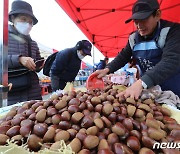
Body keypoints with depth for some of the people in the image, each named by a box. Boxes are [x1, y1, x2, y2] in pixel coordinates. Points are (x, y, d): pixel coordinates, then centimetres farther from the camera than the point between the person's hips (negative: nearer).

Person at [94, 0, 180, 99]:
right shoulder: (133, 38, -1)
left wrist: (141, 83, -45)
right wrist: (107, 69, -11)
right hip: (147, 90, 4)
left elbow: (171, 61, -31)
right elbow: (123, 56, 7)